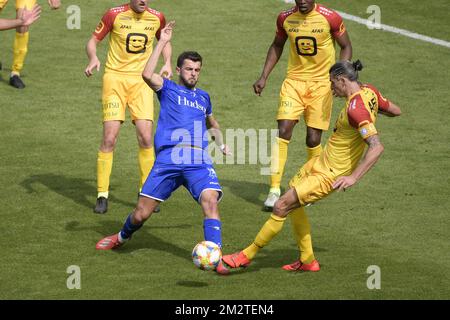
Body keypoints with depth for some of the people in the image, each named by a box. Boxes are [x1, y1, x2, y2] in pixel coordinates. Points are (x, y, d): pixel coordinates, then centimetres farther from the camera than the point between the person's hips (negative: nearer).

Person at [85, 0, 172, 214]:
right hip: (115, 78, -2)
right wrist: (93, 58, -20)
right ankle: (102, 195, 2)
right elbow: (93, 40, 1)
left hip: (142, 80, 2)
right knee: (109, 138, -9)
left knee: (146, 137, -7)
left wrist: (167, 63, 3)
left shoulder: (156, 18, 3)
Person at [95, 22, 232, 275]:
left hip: (199, 162, 2)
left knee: (210, 200, -26)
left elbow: (213, 124, 43)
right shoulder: (168, 89, 9)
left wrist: (221, 144, 30)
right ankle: (122, 238, 34)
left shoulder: (203, 97, 22)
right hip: (167, 161, -2)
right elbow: (147, 74, -14)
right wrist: (162, 42, -12)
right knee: (141, 214, 1)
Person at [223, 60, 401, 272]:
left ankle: (246, 256, 5)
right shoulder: (368, 91, -3)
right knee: (294, 204, 21)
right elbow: (395, 111, 12)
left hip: (329, 175, -10)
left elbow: (377, 147, -35)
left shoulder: (355, 108, -30)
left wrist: (353, 177, -37)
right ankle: (307, 260, 30)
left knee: (281, 207, -8)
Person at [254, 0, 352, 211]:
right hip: (294, 81, 2)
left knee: (313, 139, -2)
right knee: (283, 132, -13)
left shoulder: (330, 18, -10)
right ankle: (274, 189, -10)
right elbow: (277, 46, 16)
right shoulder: (285, 18, -1)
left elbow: (346, 47, 2)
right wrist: (264, 77, 9)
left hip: (322, 83, -2)